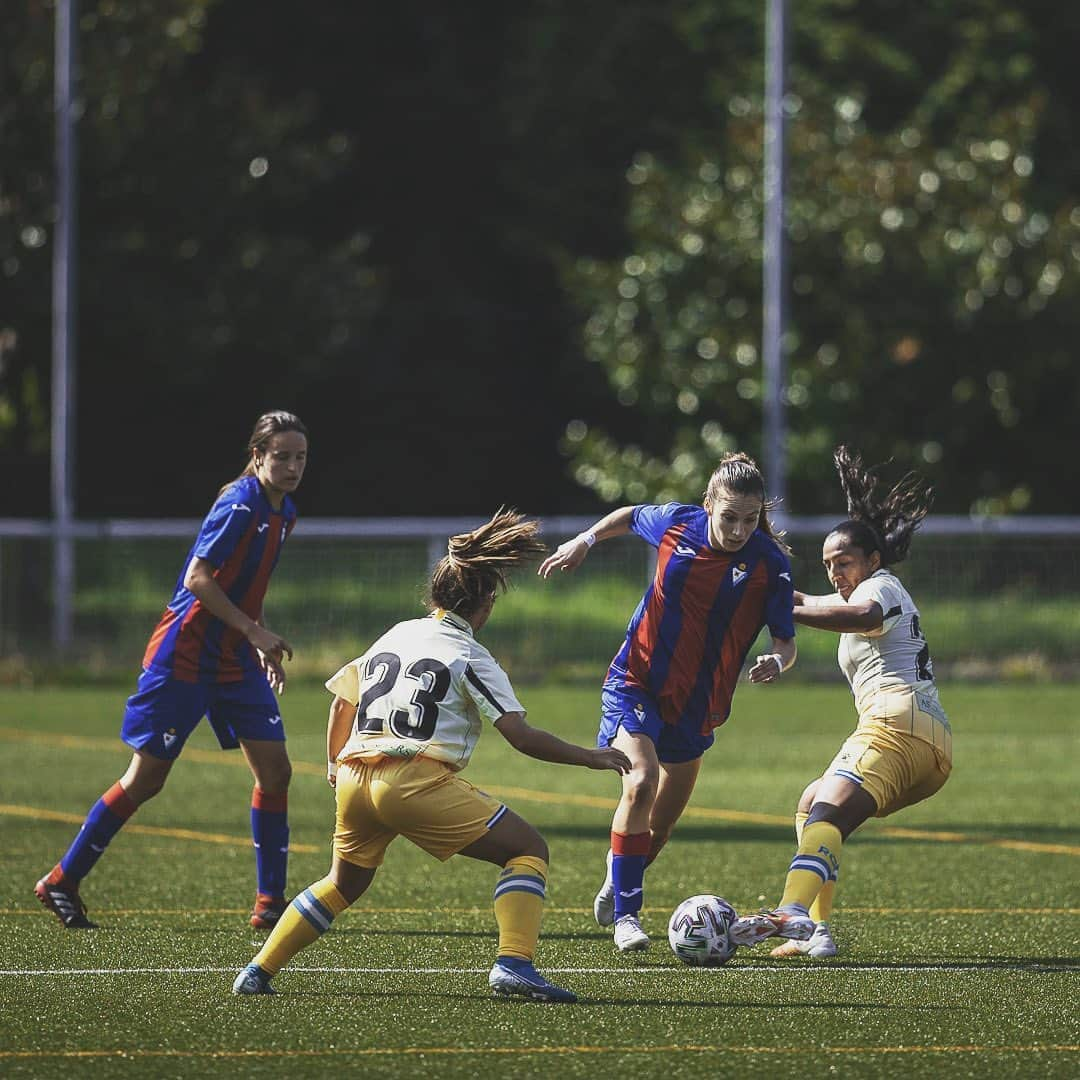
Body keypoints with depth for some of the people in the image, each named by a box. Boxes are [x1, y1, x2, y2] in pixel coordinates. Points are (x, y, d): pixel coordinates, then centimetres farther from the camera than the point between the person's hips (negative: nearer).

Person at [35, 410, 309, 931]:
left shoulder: (283, 512, 10)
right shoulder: (239, 505, -18)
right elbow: (197, 578, -24)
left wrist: (264, 646, 18)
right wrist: (253, 630, -23)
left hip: (236, 659, 8)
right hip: (186, 652, -8)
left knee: (274, 769, -2)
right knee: (146, 778, -4)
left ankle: (270, 903, 3)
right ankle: (61, 881, 9)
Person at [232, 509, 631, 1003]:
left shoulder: (396, 635, 20)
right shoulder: (469, 657, 2)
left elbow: (342, 700, 30)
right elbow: (520, 736, -6)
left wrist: (335, 763, 46)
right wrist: (590, 757, 4)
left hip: (354, 778, 7)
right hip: (416, 778, -7)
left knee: (345, 884, 29)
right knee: (529, 850, 0)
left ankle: (258, 972, 22)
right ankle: (513, 963, -18)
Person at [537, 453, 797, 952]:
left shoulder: (769, 563, -15)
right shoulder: (677, 524, -11)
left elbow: (786, 642, -12)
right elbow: (629, 516, 12)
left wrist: (777, 661, -33)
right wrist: (585, 539, 1)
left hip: (696, 703, 2)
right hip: (636, 681, -2)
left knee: (664, 819, 14)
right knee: (641, 784, -24)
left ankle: (617, 884, 43)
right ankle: (625, 913, -16)